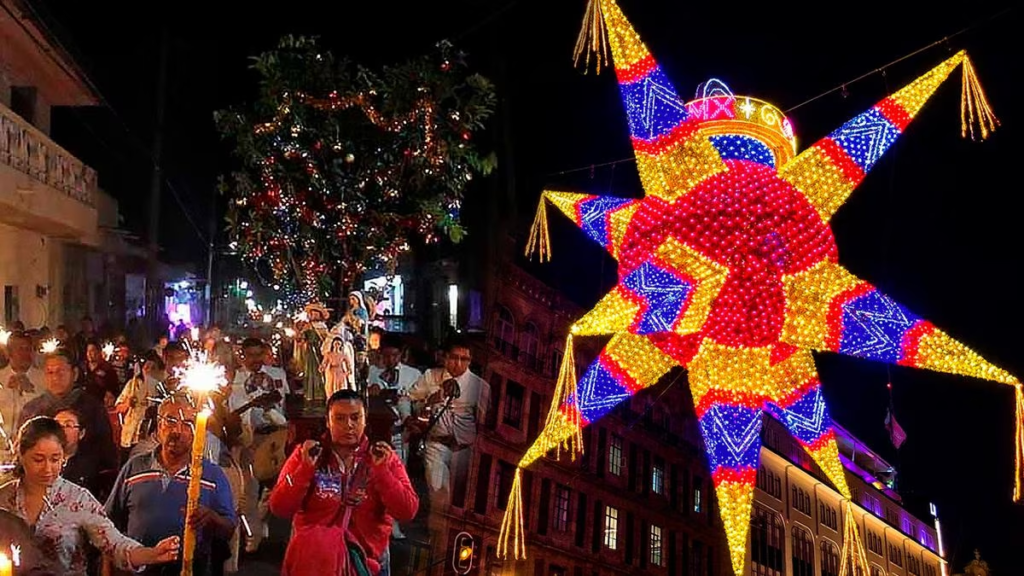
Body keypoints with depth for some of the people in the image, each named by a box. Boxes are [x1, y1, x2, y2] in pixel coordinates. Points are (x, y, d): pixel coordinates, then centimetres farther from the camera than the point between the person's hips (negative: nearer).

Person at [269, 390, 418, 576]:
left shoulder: (384, 457, 0)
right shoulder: (305, 454, 0)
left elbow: (407, 511, -8)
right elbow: (279, 508, -8)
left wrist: (381, 470, -17)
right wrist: (305, 468, -17)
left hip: (367, 555, 0)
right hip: (313, 554, 1)